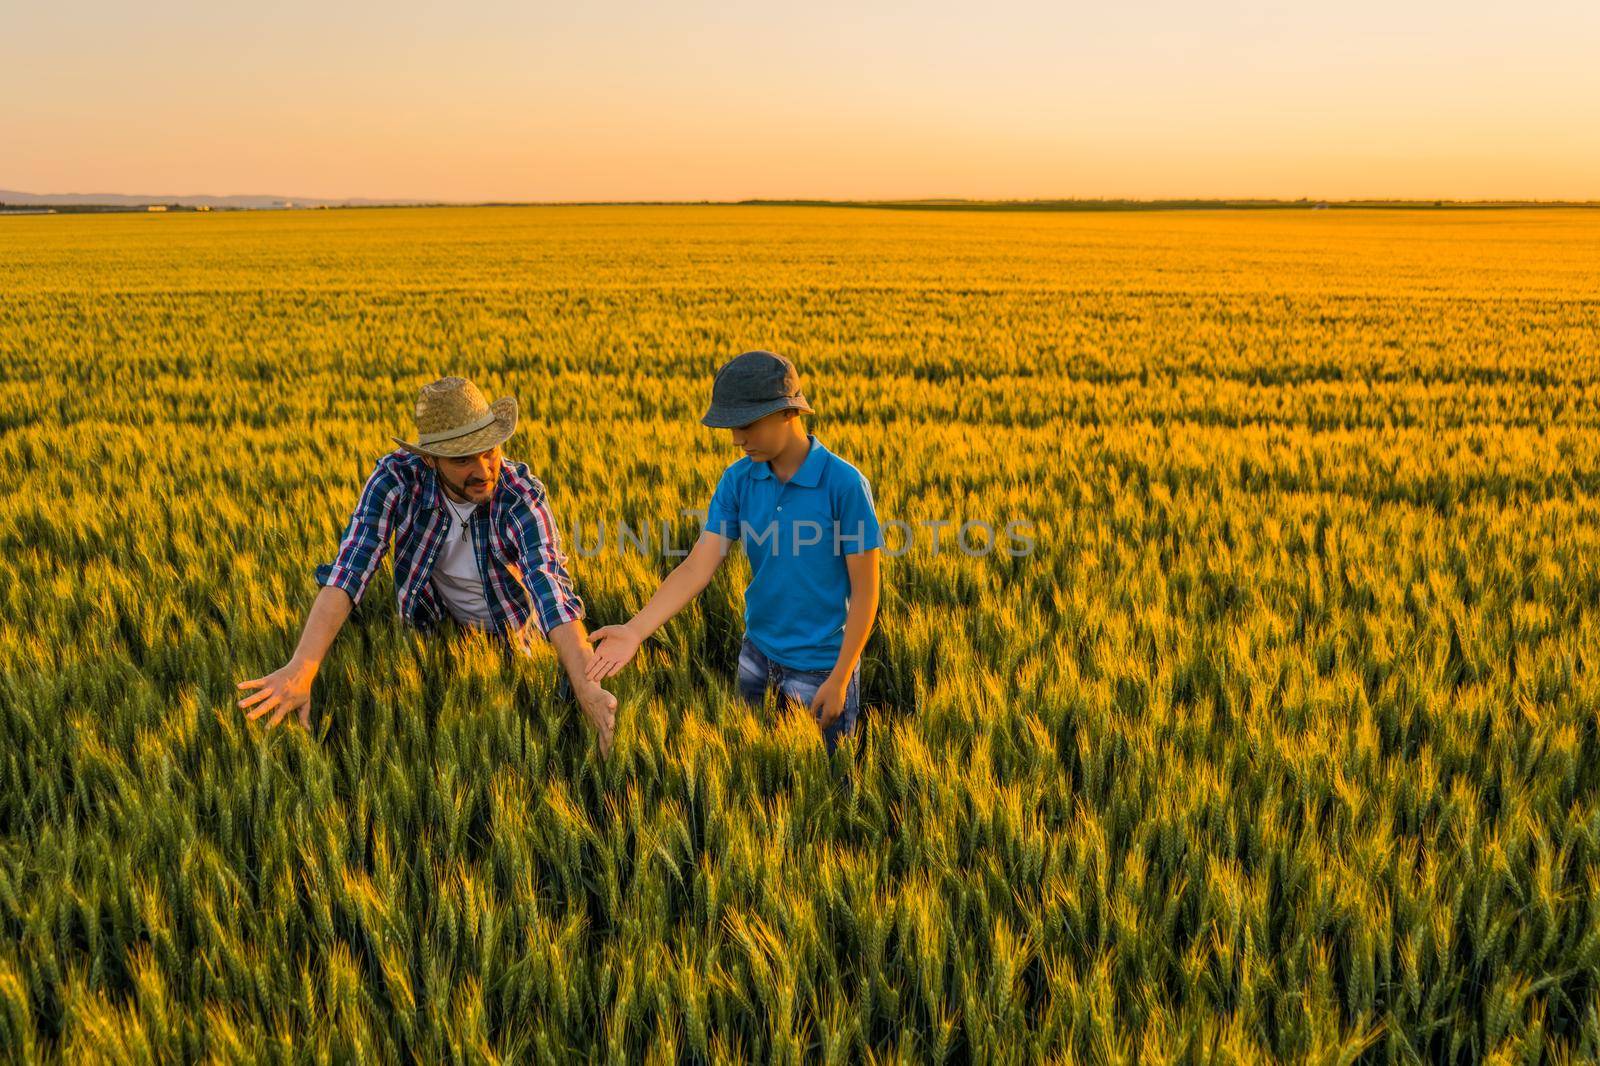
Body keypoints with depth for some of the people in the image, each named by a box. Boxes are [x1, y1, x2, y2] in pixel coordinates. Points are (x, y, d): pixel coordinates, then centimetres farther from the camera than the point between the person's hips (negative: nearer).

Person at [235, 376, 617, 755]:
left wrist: (588, 689, -61)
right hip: (435, 622, 1)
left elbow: (553, 591, -46)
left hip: (512, 632, -1)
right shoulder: (397, 478, -29)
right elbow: (349, 569, -38)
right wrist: (301, 668, -52)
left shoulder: (522, 496, -33)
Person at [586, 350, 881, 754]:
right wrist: (636, 629, -25)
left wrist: (839, 679, -15)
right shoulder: (737, 481, -5)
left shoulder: (845, 484, -19)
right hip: (757, 657, 5)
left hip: (819, 667, -4)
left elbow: (865, 589, -14)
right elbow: (696, 569, -12)